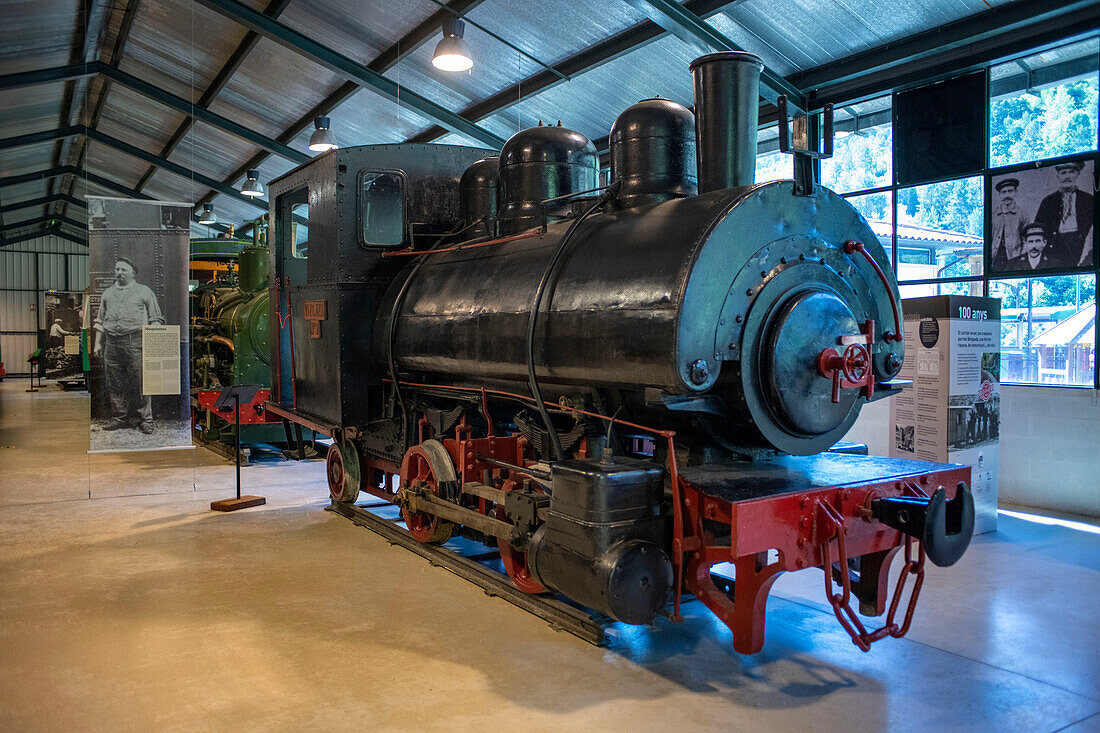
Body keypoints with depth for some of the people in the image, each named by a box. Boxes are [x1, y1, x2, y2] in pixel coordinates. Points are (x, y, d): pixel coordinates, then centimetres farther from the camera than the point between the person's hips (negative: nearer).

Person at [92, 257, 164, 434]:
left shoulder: (144, 291, 9)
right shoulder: (108, 293, 20)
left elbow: (156, 319, 8)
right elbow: (100, 320, 24)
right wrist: (97, 343, 16)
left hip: (135, 342, -4)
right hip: (111, 343, 4)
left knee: (139, 382, -6)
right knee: (114, 383, 5)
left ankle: (145, 420, 1)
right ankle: (119, 417, 15)